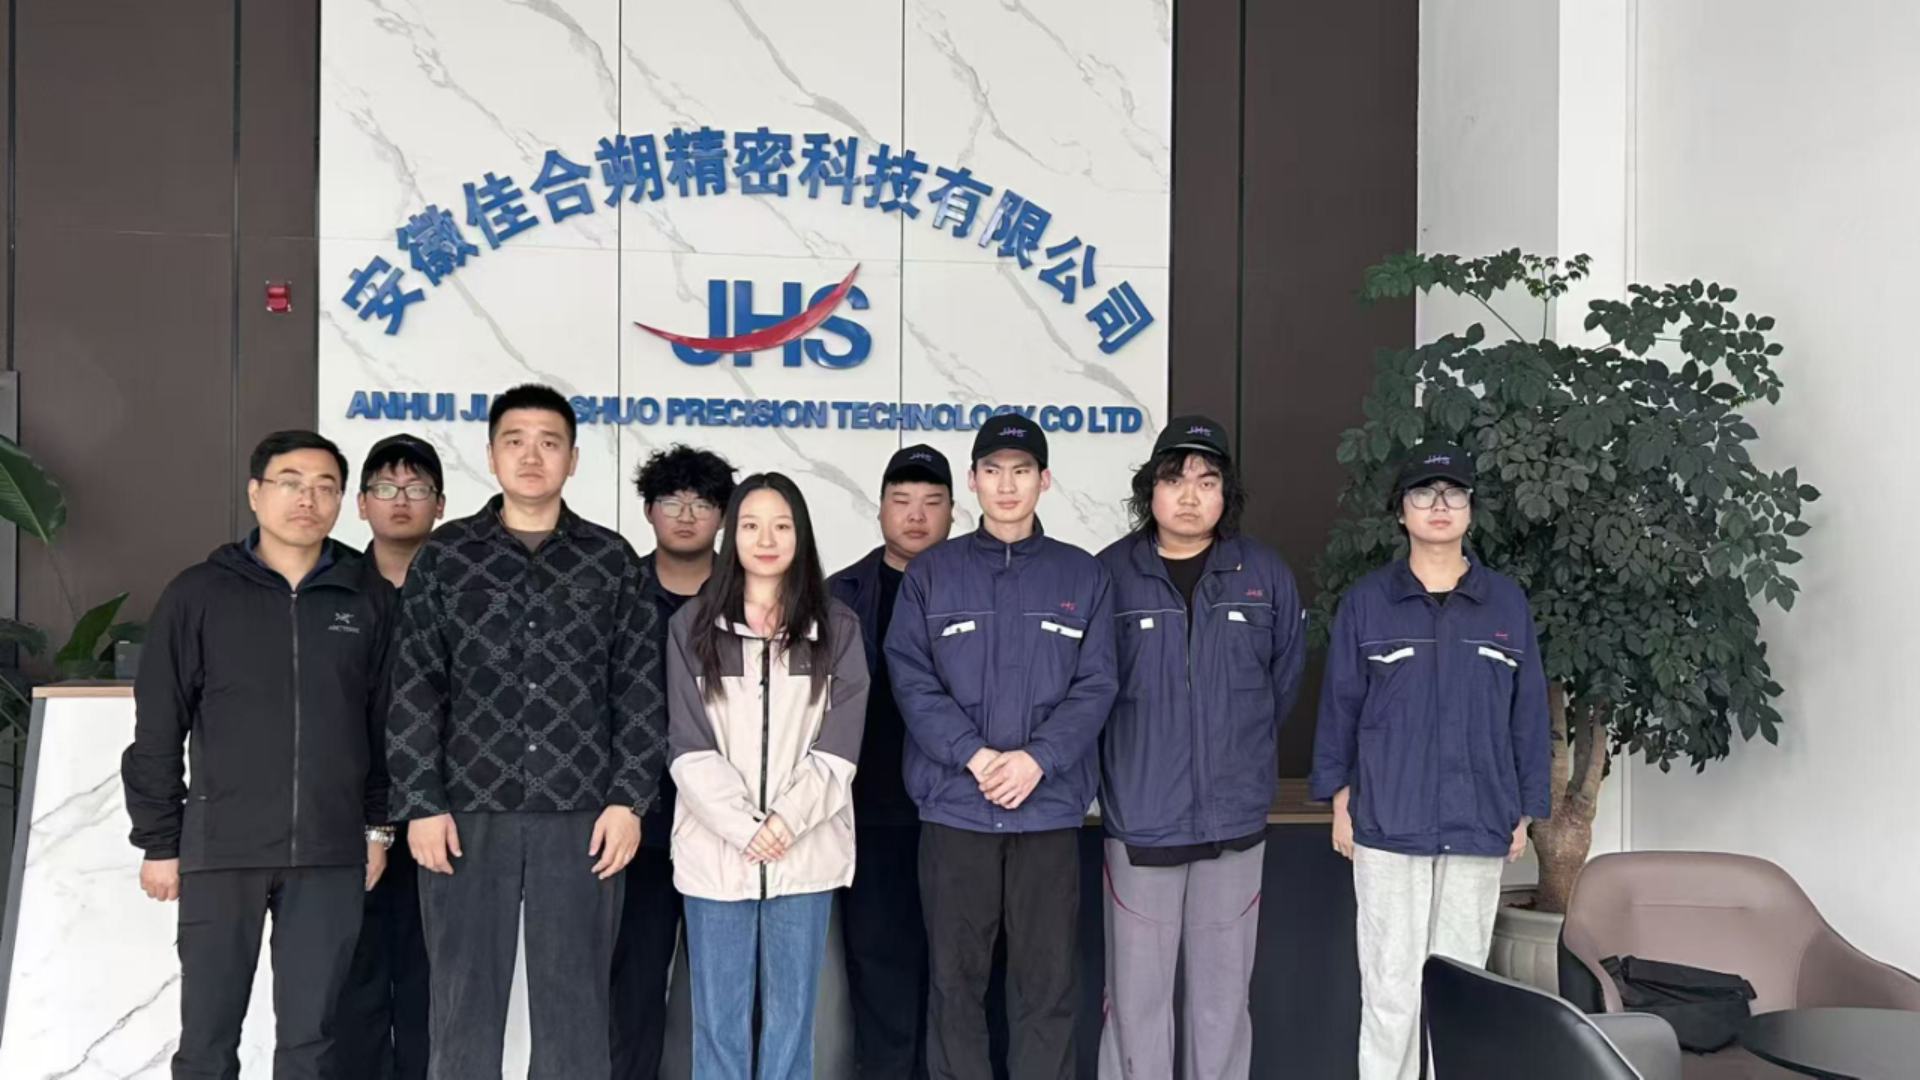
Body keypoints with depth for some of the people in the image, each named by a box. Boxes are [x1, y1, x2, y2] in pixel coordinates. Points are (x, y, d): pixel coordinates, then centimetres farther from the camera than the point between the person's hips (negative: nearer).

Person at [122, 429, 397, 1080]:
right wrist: (158, 842, 0)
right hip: (221, 850, -1)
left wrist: (378, 826, 7)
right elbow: (157, 731, 1)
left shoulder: (369, 600, 5)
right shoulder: (199, 595, 0)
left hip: (330, 854, 1)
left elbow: (387, 724, 9)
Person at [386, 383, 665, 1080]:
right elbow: (413, 691, 3)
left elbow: (640, 690, 4)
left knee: (574, 1008, 6)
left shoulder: (612, 561, 6)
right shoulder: (444, 556, 6)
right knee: (465, 1006, 7)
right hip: (468, 814, 0)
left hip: (581, 818, 0)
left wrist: (629, 798, -3)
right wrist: (420, 803, -4)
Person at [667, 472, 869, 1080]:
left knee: (790, 1017, 8)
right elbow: (691, 750, -3)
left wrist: (788, 819, -15)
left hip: (806, 853, 0)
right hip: (715, 852, 0)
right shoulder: (693, 627, 3)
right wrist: (743, 826, -14)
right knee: (718, 1020, 7)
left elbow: (838, 747, -2)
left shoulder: (837, 629, 4)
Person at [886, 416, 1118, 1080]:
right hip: (954, 807, 0)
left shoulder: (1082, 576, 8)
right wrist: (975, 755, -15)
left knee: (1048, 979, 6)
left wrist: (1037, 759, -13)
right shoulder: (931, 573, 6)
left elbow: (1095, 686, 1)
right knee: (954, 976, 7)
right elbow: (911, 679, -2)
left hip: (1050, 808, 0)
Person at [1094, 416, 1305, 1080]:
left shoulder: (1265, 574, 2)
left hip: (1234, 820, 2)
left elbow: (1284, 677, 15)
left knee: (1222, 993, 13)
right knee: (1137, 997, 5)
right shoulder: (1109, 573, -5)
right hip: (1140, 820, -2)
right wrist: (1134, 755, 6)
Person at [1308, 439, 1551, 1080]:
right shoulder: (1366, 601, 1)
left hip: (1478, 825, 2)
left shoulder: (1506, 603, 5)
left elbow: (1528, 709, 8)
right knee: (1391, 985, 1)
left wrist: (1525, 809, 7)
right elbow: (1340, 703, 3)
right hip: (1388, 823, -2)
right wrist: (1339, 798, 0)